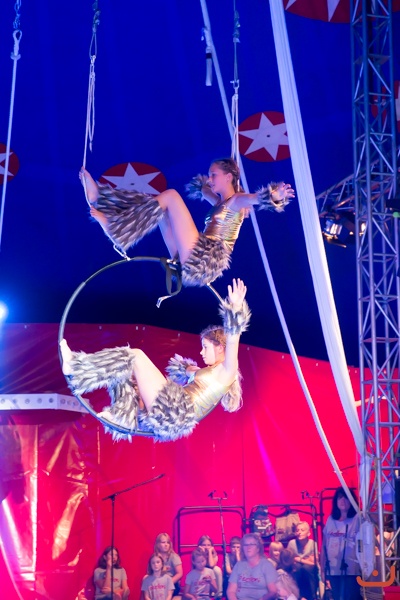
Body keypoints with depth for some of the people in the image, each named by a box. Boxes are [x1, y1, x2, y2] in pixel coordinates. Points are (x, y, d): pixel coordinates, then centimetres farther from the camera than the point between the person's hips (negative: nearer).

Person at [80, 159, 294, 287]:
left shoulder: (236, 201, 1)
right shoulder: (219, 202, 28)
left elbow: (255, 198, -24)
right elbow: (202, 188, 52)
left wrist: (274, 196, -40)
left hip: (204, 262, -9)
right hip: (192, 264, 9)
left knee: (171, 196, -10)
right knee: (161, 206, 13)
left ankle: (114, 225, -14)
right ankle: (100, 199, -2)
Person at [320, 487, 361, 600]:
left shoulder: (358, 519, -1)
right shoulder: (330, 520, 11)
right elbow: (324, 545, 13)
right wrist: (323, 570, 10)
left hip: (351, 570, -4)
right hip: (333, 570, 4)